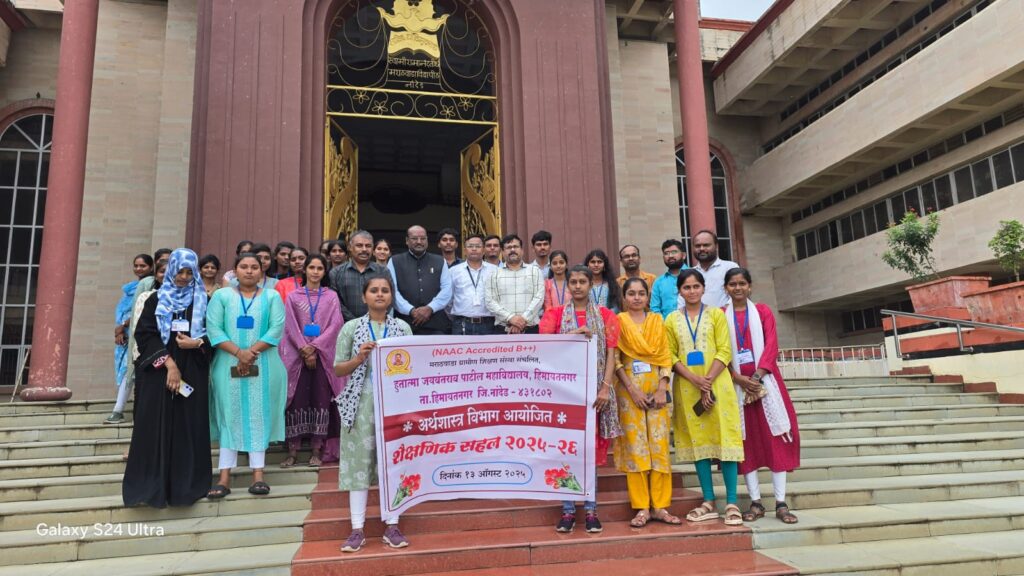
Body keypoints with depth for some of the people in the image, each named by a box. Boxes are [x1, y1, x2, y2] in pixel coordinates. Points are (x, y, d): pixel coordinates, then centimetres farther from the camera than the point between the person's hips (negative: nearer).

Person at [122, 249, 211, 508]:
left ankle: (185, 484, 9)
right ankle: (152, 485, 7)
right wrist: (168, 363, -13)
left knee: (188, 427, 2)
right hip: (158, 373, 0)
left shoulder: (203, 301, 8)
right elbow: (145, 335, -2)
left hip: (192, 373, 1)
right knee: (156, 427, -1)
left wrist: (197, 343, -15)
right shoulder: (156, 299, 6)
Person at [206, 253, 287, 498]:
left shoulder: (272, 297, 7)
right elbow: (213, 329, -3)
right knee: (230, 416, 2)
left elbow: (277, 328, -5)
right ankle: (225, 476, 3)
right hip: (228, 365, 1)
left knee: (259, 416, 1)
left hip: (263, 366, 0)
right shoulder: (221, 296, 8)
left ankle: (258, 474, 4)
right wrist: (238, 352, -16)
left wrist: (251, 352, -16)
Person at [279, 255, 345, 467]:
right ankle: (293, 450, 2)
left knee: (321, 400, -1)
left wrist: (314, 347, -11)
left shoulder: (331, 296, 9)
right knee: (297, 400, -3)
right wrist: (304, 349, -12)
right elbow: (291, 326, 1)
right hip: (298, 354, 0)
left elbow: (335, 325, -1)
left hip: (323, 355, 0)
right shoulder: (293, 296, 9)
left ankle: (317, 450, 4)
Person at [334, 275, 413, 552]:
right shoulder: (351, 328, 4)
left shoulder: (403, 328, 7)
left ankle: (391, 525, 13)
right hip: (361, 402, -1)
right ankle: (357, 529, 8)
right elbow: (338, 369, 4)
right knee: (359, 460, 0)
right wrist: (359, 358, -12)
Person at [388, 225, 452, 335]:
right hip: (405, 324, -1)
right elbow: (392, 291, -1)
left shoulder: (440, 262, 16)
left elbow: (447, 290, 6)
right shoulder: (395, 262, 11)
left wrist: (430, 308, -9)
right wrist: (411, 310, -13)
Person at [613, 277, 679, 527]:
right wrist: (632, 389, -11)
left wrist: (662, 388, -6)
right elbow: (615, 359, -3)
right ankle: (642, 508, 4)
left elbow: (666, 356, 7)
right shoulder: (618, 321, 5)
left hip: (657, 387, 2)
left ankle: (661, 506, 8)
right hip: (629, 388, -2)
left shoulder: (657, 320, 12)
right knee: (635, 445, -2)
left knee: (660, 445, 0)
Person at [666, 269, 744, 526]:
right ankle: (709, 502, 11)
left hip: (717, 384, -2)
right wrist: (695, 380, -12)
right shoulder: (672, 319, 8)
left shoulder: (716, 314, 4)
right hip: (687, 387, 2)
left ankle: (731, 503, 1)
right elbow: (671, 355, 3)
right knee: (698, 440, 4)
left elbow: (724, 351, -3)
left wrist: (708, 382, -14)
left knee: (724, 437, -5)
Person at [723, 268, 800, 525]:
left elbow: (771, 345, -3)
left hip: (765, 380, 0)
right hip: (736, 384, 0)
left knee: (775, 438, -1)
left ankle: (781, 503, 5)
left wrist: (757, 376, -16)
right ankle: (756, 502, 9)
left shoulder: (763, 311, 8)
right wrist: (739, 379, -15)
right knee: (746, 441, 2)